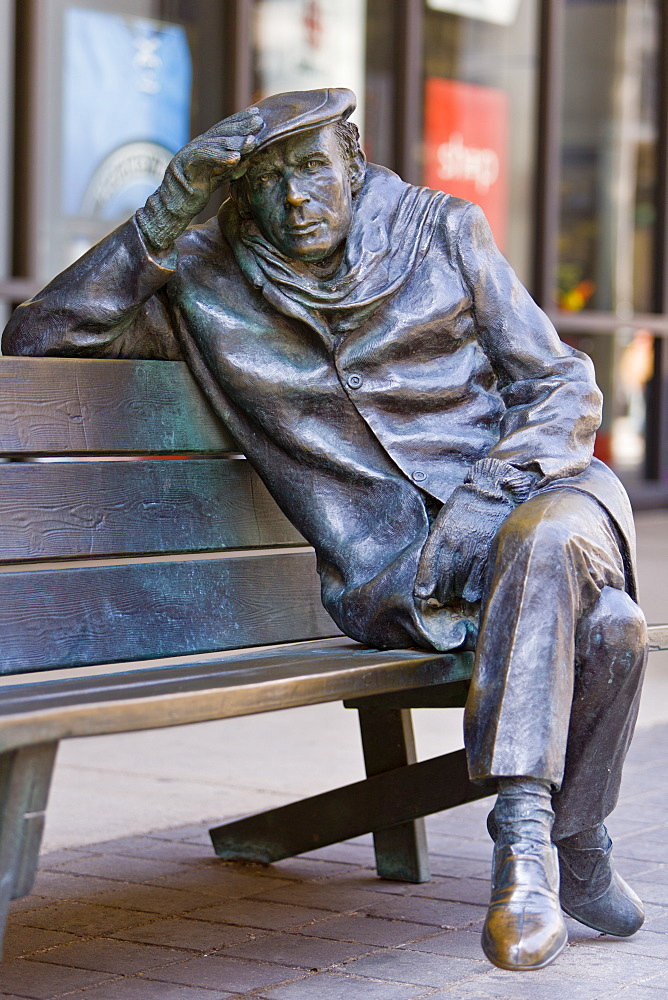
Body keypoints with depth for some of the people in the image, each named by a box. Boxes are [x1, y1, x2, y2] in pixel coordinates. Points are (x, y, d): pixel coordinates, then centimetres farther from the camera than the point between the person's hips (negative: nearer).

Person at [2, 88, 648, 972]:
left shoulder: (441, 231, 7)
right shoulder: (206, 287, 6)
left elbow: (563, 385, 6)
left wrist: (486, 494, -13)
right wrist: (172, 208, -12)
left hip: (536, 487, 2)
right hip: (388, 569, -2)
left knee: (547, 539, -38)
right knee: (605, 626, -33)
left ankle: (529, 840, -33)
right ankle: (571, 860, -18)